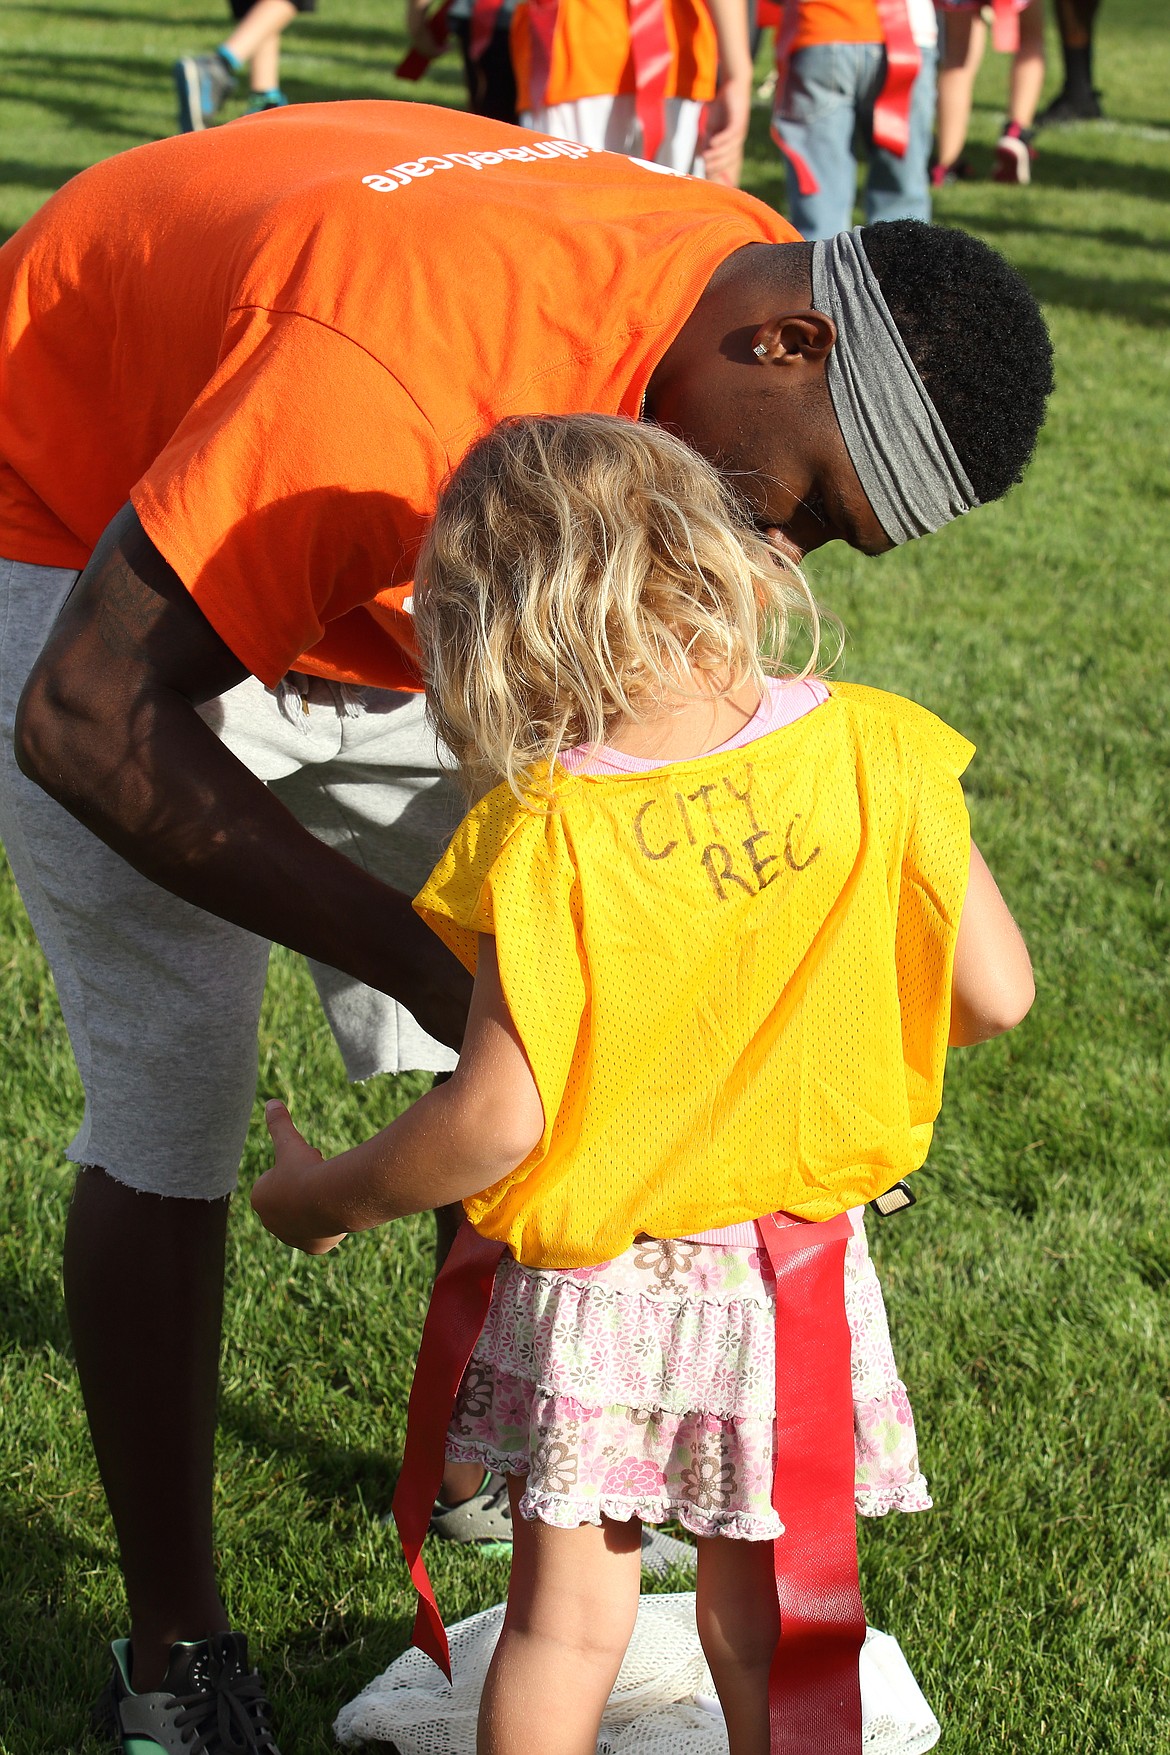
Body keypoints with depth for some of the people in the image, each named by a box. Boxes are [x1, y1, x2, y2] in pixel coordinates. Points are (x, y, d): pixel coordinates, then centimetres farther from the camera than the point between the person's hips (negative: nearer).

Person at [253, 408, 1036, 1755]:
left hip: (595, 1292, -2)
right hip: (800, 1277, 3)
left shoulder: (545, 835, -21)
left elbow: (496, 1122, -20)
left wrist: (324, 1198, -3)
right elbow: (994, 995, -6)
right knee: (760, 1615, 20)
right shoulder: (873, 751, -13)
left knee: (564, 1619, 14)